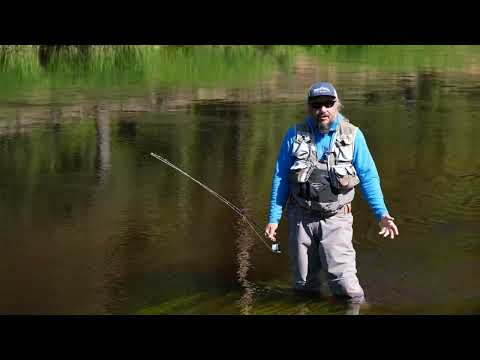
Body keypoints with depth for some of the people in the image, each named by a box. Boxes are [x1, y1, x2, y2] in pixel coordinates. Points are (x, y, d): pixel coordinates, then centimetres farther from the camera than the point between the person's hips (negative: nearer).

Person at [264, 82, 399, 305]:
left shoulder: (353, 135, -3)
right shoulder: (295, 135, 0)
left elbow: (368, 177, 2)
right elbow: (280, 179, 5)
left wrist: (382, 214, -7)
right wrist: (273, 219, 2)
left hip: (336, 219, -2)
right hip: (301, 218, 2)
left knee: (345, 284, -15)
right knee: (304, 286, 10)